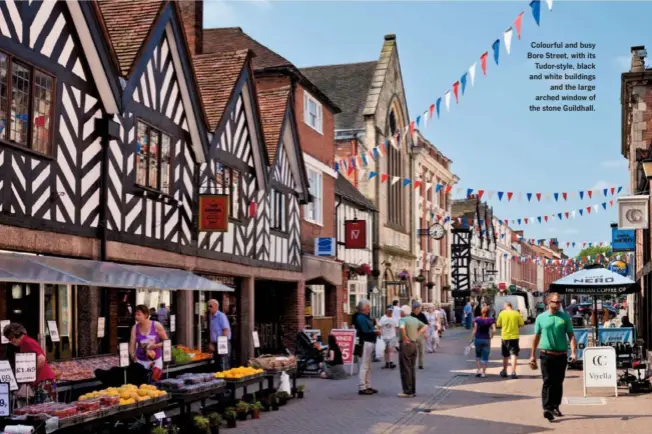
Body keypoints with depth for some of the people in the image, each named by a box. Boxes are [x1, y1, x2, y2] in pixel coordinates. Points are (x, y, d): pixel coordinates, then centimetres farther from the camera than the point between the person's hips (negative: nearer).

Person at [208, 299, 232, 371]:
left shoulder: (221, 316, -11)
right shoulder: (211, 316, 14)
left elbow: (226, 331, -16)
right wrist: (211, 343, 8)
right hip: (215, 344, 8)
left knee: (224, 367, -10)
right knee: (218, 366, 10)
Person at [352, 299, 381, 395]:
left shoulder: (365, 317, 16)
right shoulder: (361, 317, -14)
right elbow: (365, 331, -21)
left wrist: (375, 330, 2)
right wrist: (375, 331, -8)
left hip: (370, 343, 11)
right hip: (365, 343, -11)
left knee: (368, 367, 16)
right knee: (364, 366, -8)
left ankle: (368, 386, 24)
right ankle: (362, 388, -5)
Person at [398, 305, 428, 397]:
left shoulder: (403, 320, -12)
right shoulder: (415, 319, 11)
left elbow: (402, 327, -33)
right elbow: (425, 327, 18)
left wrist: (404, 338, -22)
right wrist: (417, 335, 11)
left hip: (405, 345, -7)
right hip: (414, 344, 7)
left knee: (405, 369, -2)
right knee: (412, 368, 14)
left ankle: (407, 392, -2)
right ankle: (413, 391, 17)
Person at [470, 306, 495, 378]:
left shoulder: (477, 319, -3)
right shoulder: (491, 320, -4)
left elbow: (474, 330, -8)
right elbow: (494, 330, -12)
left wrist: (472, 338, 0)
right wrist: (491, 337, 3)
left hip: (478, 339, 1)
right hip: (486, 339, -1)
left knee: (478, 355, 19)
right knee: (485, 357, 8)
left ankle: (479, 370, 6)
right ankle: (483, 372, 8)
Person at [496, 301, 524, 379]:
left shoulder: (502, 313, -3)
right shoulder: (516, 313, -4)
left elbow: (498, 324, 2)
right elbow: (522, 324, -1)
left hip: (504, 337, 2)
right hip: (514, 336, -1)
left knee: (505, 355, 16)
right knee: (514, 354, -4)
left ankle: (504, 371, 28)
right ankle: (513, 372, -17)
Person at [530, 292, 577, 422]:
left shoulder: (565, 317, 5)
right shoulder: (541, 318, 3)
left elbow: (571, 335, 2)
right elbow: (536, 337, 9)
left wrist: (573, 352, -11)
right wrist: (533, 355, 9)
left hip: (561, 355, 2)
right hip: (546, 355, -2)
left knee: (558, 382, 10)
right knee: (548, 382, -8)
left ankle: (555, 406, 23)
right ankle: (547, 408, -13)